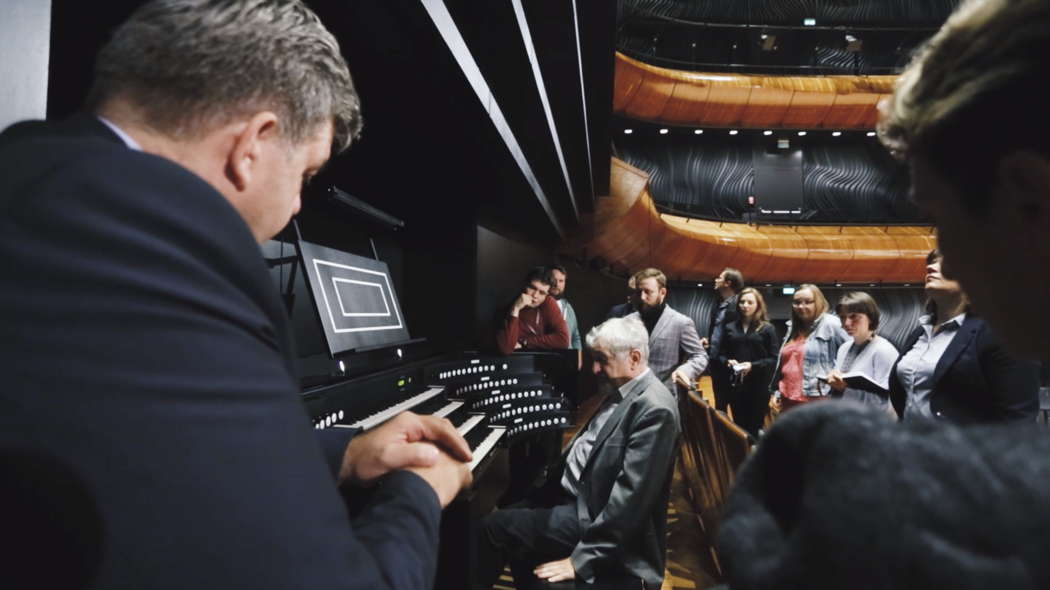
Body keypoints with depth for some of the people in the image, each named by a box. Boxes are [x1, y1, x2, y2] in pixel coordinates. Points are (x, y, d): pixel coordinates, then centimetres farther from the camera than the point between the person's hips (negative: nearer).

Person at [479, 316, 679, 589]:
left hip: (592, 514, -9)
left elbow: (630, 498, -28)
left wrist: (582, 559, -26)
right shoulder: (621, 392, 7)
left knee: (494, 527, -10)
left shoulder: (655, 409, -24)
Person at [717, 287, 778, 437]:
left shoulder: (767, 328, 1)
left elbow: (774, 359, -4)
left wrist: (753, 366, -18)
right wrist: (728, 362, -9)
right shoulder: (730, 328, 11)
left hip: (758, 386, -3)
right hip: (735, 385, 3)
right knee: (739, 427, 8)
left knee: (754, 428, 3)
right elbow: (721, 355, 13)